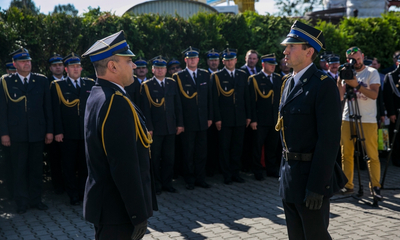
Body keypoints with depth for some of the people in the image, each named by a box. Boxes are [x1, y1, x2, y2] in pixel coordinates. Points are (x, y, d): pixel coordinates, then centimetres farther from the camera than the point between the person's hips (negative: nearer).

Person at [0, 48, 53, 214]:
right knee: (19, 169, 5)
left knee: (36, 168, 8)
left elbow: (48, 107, 6)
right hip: (17, 133, -1)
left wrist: (49, 131, 3)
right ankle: (22, 202, 16)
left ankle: (35, 200, 20)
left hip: (37, 132, 2)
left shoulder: (42, 81, 6)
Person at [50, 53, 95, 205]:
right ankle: (73, 195, 17)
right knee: (69, 166, 6)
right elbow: (56, 111, -2)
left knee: (85, 164, 9)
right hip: (68, 134, -2)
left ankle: (84, 192, 22)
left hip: (87, 133, 2)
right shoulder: (57, 86, 2)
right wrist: (58, 132, -9)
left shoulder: (90, 84, 9)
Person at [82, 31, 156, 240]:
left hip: (105, 204, 10)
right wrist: (139, 214, -21)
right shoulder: (116, 103, -23)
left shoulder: (97, 95, 9)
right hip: (119, 211, -10)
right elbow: (125, 167, -26)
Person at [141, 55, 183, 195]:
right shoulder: (146, 86, -2)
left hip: (170, 128, 4)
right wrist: (149, 128, -12)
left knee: (169, 158, 8)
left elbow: (178, 105, 11)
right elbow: (145, 109, -6)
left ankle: (167, 183, 20)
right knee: (155, 158, 5)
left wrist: (180, 124, 5)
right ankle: (156, 185, 16)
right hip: (155, 129, -3)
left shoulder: (172, 84, 10)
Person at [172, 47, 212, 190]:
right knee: (188, 154, 4)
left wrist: (209, 117, 7)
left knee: (201, 153, 9)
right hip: (187, 122, -3)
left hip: (202, 121, 3)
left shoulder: (205, 75, 9)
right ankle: (189, 181, 16)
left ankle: (200, 179, 20)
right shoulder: (178, 77, -3)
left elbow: (209, 97, 11)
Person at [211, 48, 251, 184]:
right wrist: (217, 118, -10)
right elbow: (215, 99, -4)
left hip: (240, 118, 3)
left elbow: (246, 96, 11)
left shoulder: (243, 75, 10)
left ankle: (235, 173, 19)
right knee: (225, 147, 3)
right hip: (225, 119, -3)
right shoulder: (216, 76, -1)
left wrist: (248, 116, 7)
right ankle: (227, 175, 13)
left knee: (237, 147, 9)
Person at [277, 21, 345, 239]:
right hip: (289, 174, 8)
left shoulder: (324, 85, -15)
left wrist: (317, 186, -21)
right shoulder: (289, 82, 11)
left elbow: (329, 139, -20)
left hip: (311, 176, -8)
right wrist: (284, 170, 14)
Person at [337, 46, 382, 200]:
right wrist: (339, 81, -11)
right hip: (348, 118, 4)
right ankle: (348, 185, 13)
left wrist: (357, 85, -22)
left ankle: (375, 186, 6)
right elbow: (340, 97, 3)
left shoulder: (372, 73, 0)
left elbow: (374, 94, -13)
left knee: (373, 155, -2)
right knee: (346, 154, 5)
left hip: (368, 120, -3)